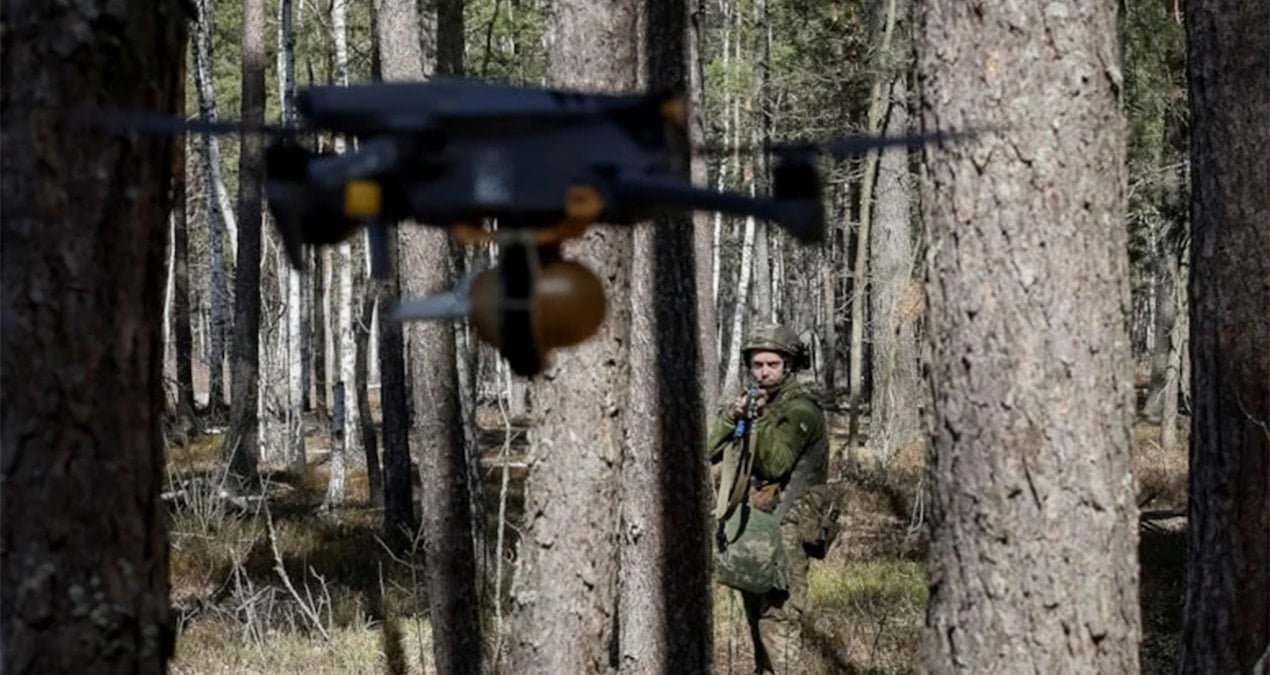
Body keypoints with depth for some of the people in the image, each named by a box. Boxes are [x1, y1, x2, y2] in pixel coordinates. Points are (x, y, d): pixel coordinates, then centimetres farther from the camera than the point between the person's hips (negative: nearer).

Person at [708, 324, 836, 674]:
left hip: (783, 528, -8)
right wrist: (732, 415, -7)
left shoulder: (800, 408, -6)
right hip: (747, 526, 8)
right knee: (757, 618, 14)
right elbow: (708, 450, 8)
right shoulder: (750, 401, 17)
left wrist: (759, 419, -19)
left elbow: (775, 463, -18)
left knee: (779, 619, -15)